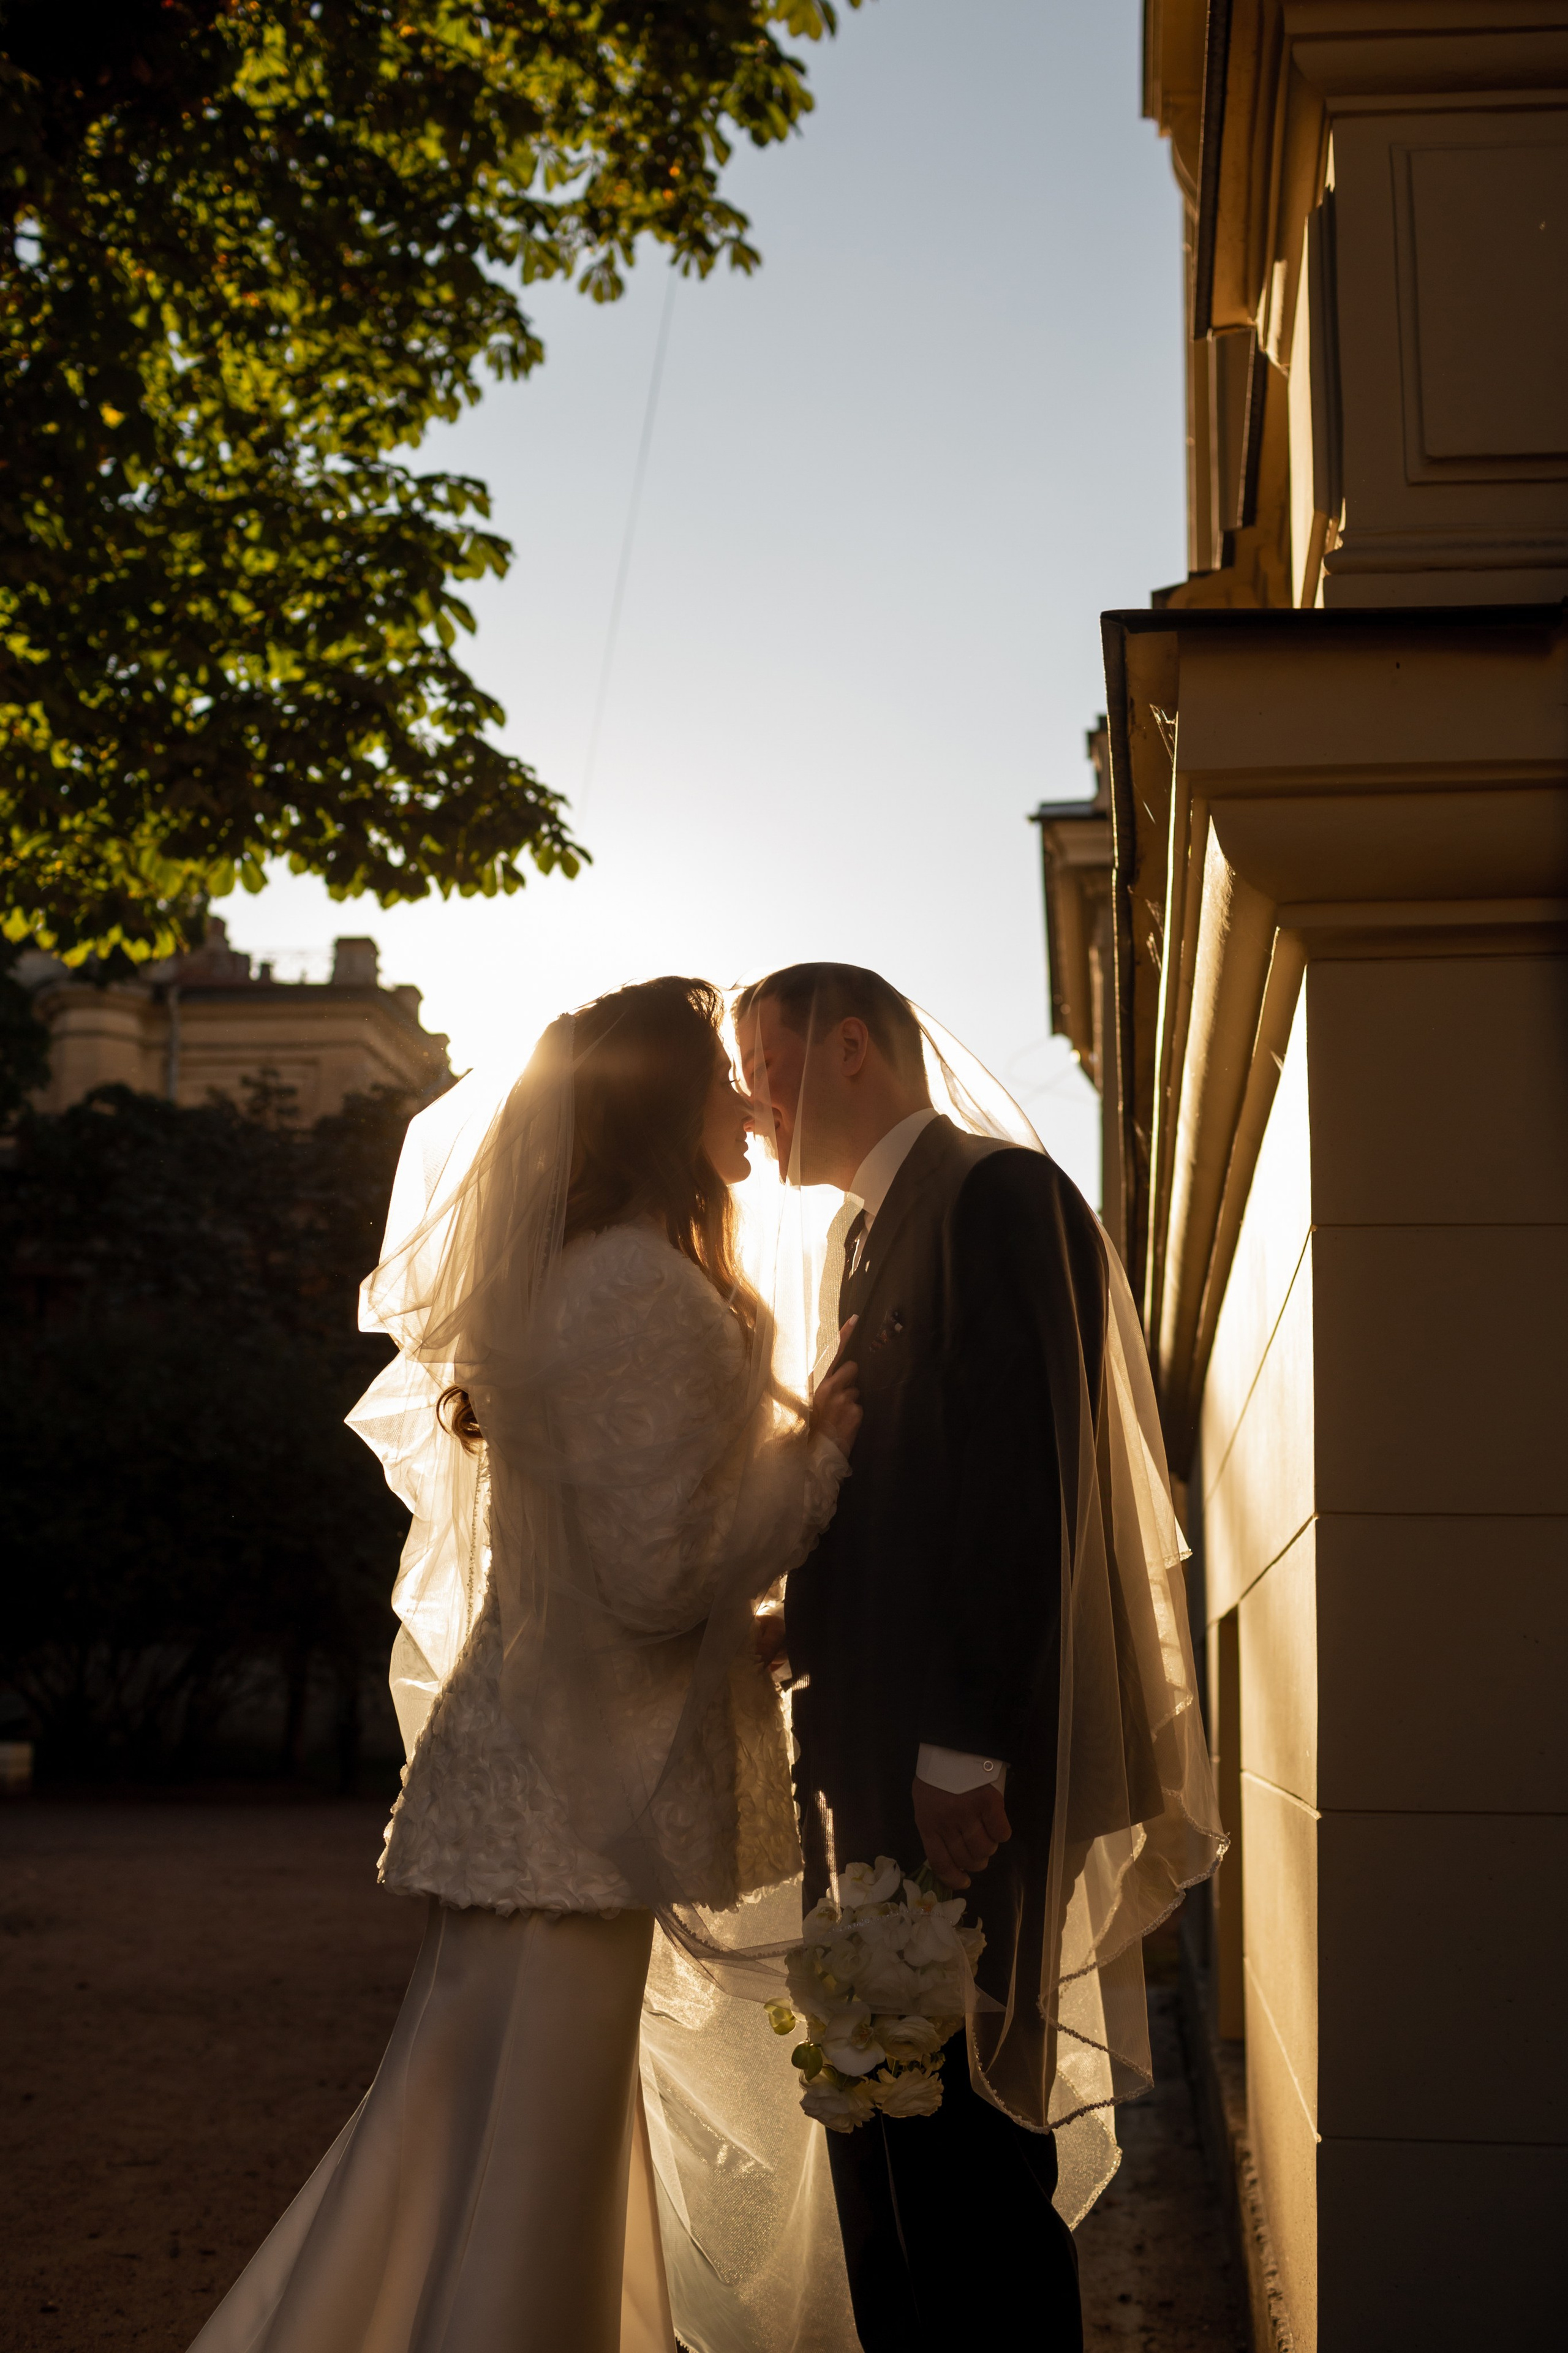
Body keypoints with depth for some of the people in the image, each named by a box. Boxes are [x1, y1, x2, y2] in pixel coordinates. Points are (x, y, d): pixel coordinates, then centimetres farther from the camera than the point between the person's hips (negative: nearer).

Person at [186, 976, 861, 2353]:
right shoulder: (648, 1290, -18)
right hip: (575, 1789, -10)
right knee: (520, 2169, 1)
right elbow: (661, 1570, -21)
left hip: (524, 1759, 10)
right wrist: (819, 1452, -11)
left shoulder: (565, 1277, 12)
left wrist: (782, 1450, 17)